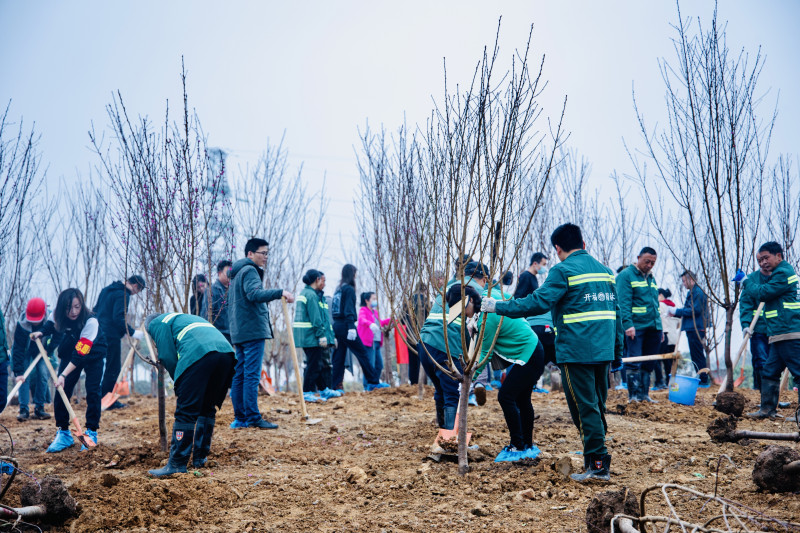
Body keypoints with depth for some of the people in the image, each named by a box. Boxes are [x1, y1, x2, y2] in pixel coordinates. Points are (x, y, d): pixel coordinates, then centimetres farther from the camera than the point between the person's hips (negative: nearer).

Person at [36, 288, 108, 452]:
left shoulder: (91, 322, -36)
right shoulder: (58, 316, -21)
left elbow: (80, 353, -39)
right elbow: (52, 323, 7)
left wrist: (64, 375, -46)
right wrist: (41, 332, -14)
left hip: (93, 355, -4)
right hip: (70, 353, 4)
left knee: (92, 392, -12)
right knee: (61, 392, -4)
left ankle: (91, 432, 2)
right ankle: (64, 434, 7)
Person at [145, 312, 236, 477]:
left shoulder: (156, 323, 21)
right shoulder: (187, 318, 42)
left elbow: (168, 357, 8)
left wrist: (179, 385, 19)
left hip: (199, 355, -7)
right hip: (227, 351, 7)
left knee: (185, 413, -2)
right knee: (208, 409, 18)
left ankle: (177, 464, 0)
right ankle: (200, 458, 22)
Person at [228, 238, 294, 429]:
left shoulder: (237, 273, 22)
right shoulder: (249, 271, -8)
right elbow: (254, 293, -28)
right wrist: (280, 293, -37)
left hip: (239, 333, 10)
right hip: (253, 331, -10)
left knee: (239, 375, 9)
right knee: (252, 376, -10)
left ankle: (240, 417, 13)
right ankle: (253, 417, -10)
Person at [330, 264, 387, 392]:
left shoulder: (338, 289, 17)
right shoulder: (349, 289, -9)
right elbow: (349, 310, -17)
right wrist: (351, 327, -22)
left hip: (336, 325, 9)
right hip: (345, 325, -9)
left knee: (338, 356, 8)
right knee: (362, 353, -3)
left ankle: (335, 386, 7)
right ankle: (373, 382, 0)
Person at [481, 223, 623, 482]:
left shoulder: (563, 271, -8)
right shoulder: (604, 270, 15)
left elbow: (538, 302, -18)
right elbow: (616, 312, 16)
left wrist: (498, 307, -10)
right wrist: (617, 353, 21)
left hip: (576, 353, -7)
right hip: (603, 352, 8)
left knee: (585, 408, -1)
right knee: (596, 406, 15)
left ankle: (598, 464, 0)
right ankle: (597, 459, 21)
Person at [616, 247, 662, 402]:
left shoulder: (651, 278, 21)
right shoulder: (626, 276, -4)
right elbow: (624, 303, -13)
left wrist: (659, 328, 20)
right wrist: (628, 324, -23)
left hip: (653, 327, 7)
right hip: (636, 327, -7)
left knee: (649, 363, 9)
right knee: (634, 361, -8)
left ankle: (644, 394, 15)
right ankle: (634, 395, -5)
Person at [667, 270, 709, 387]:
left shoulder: (697, 292, -12)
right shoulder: (693, 292, 20)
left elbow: (695, 310, -20)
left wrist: (677, 311, -14)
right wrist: (675, 313, 11)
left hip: (695, 329, -10)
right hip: (693, 329, 10)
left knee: (697, 356, -7)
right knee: (697, 356, 13)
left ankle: (704, 381, -3)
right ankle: (703, 380, 17)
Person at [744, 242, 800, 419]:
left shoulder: (783, 273, -9)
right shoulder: (784, 272, 24)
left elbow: (761, 293, -15)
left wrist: (746, 282, -1)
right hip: (781, 333, 11)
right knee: (769, 371, 11)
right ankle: (768, 409, 15)